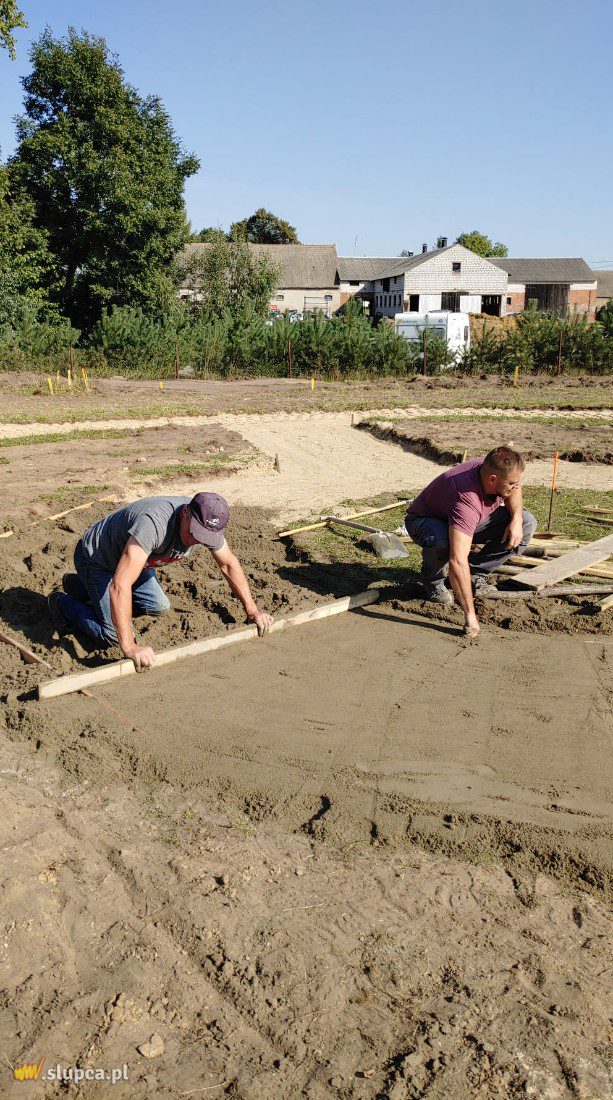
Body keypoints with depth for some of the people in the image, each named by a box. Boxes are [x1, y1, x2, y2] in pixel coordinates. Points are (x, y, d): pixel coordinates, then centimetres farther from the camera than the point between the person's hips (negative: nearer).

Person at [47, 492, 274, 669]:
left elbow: (229, 564, -1)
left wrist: (252, 611, -2)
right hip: (95, 558, -7)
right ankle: (65, 605, 14)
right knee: (114, 635, -15)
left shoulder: (208, 522, -19)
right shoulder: (153, 523, -44)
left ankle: (81, 587, 32)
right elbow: (120, 586, -47)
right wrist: (130, 648, -49)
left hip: (128, 556, 8)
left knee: (159, 607, 18)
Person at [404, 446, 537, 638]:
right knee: (441, 542, -44)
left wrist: (517, 518, -15)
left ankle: (476, 576, -1)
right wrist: (470, 617, -54)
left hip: (468, 521, 7)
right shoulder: (466, 500, -43)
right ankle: (433, 580, -8)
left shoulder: (494, 469, -21)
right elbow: (457, 561, -52)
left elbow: (513, 492, 7)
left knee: (527, 523, -9)